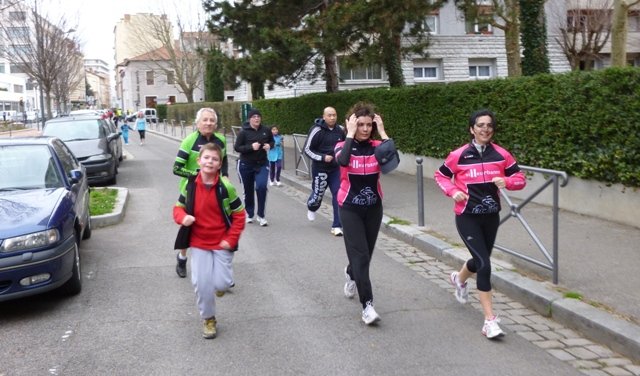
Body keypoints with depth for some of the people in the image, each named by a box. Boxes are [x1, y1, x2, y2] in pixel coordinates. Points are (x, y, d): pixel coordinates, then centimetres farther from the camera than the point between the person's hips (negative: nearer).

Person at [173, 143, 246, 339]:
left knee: (221, 284, -4)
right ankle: (209, 319, 21)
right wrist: (182, 217, -18)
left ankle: (221, 283, 36)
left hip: (222, 243, -2)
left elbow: (239, 215, -7)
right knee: (201, 283, -2)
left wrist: (231, 239, -13)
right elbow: (179, 207, 6)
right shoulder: (190, 185, -7)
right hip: (198, 243, 2)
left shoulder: (226, 187, -15)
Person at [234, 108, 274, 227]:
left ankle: (261, 215, -1)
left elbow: (272, 141, 13)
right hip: (246, 165, -1)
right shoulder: (244, 132, -12)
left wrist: (269, 146, -10)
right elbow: (236, 147, -12)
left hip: (262, 164, 1)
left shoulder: (266, 130, -4)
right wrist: (251, 147, -24)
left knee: (261, 187, -16)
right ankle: (249, 214, 30)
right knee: (248, 190, 10)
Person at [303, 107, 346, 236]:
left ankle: (337, 226, 3)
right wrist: (322, 157, -22)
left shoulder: (340, 130, -2)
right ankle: (311, 208, 47)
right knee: (318, 194, 9)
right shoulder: (317, 130, -15)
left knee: (338, 194, -5)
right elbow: (307, 150, -12)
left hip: (336, 168, 3)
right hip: (320, 168, -3)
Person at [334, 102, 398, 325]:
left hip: (373, 208, 3)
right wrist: (350, 134, -24)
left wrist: (382, 132, -18)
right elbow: (343, 161, -33)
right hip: (350, 208, -3)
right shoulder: (343, 146, -8)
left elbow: (393, 161, -25)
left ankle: (351, 274, 51)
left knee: (365, 254, 17)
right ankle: (367, 305, -8)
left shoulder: (377, 146, -4)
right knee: (360, 255, -11)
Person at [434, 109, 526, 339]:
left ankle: (459, 278, 58)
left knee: (481, 259, 21)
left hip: (491, 217, 4)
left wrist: (507, 181, -19)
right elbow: (440, 175, 5)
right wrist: (453, 191, -13)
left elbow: (520, 179, 2)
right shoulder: (459, 155, -10)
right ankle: (490, 320, -6)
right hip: (467, 217, -4)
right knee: (484, 264, -14)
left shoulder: (501, 155, -4)